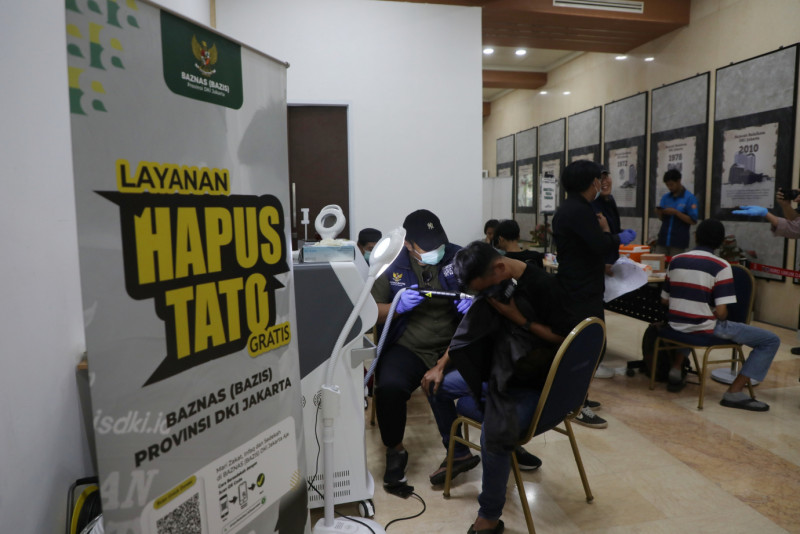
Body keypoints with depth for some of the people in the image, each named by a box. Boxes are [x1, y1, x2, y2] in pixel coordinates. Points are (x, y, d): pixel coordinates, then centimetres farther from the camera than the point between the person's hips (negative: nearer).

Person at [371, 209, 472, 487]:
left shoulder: (459, 257, 3)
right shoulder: (391, 265, 2)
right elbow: (373, 312, 6)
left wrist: (474, 301, -13)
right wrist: (398, 306, -15)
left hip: (454, 344, 1)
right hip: (408, 348, 0)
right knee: (389, 387, -31)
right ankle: (395, 451, 2)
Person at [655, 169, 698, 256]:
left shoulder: (689, 198, -5)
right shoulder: (665, 197, 10)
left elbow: (693, 221, -9)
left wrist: (676, 212, -18)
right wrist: (659, 213, -8)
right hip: (663, 239, 4)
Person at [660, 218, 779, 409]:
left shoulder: (676, 260, 2)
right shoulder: (721, 266, -11)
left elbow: (664, 300, 8)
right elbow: (721, 313, -16)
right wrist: (719, 320, 6)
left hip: (676, 326, 6)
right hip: (706, 329, -6)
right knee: (771, 340, 5)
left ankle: (676, 370, 31)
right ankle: (735, 392, -1)